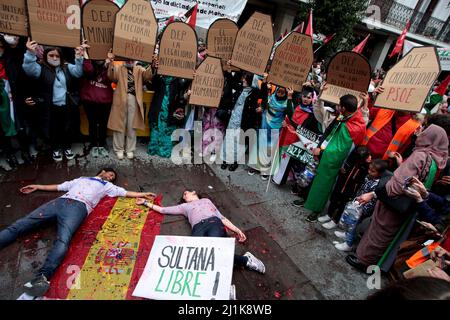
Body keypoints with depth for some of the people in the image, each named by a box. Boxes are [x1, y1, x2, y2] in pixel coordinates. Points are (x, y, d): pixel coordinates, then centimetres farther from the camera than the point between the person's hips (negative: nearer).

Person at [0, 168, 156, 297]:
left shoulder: (107, 186, 27)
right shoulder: (80, 179, 35)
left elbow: (125, 192, 17)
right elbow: (58, 187, 37)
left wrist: (142, 194, 8)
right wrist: (37, 187, 35)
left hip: (78, 207, -4)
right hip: (59, 202, 5)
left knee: (63, 240, -31)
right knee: (20, 224, -8)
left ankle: (42, 277, -44)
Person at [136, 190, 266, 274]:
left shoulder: (206, 200, 35)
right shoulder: (185, 206, 35)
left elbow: (221, 217, 26)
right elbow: (162, 210, 35)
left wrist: (237, 230, 15)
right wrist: (146, 202, 40)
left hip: (214, 223, 0)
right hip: (198, 228, 1)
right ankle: (245, 260, -34)